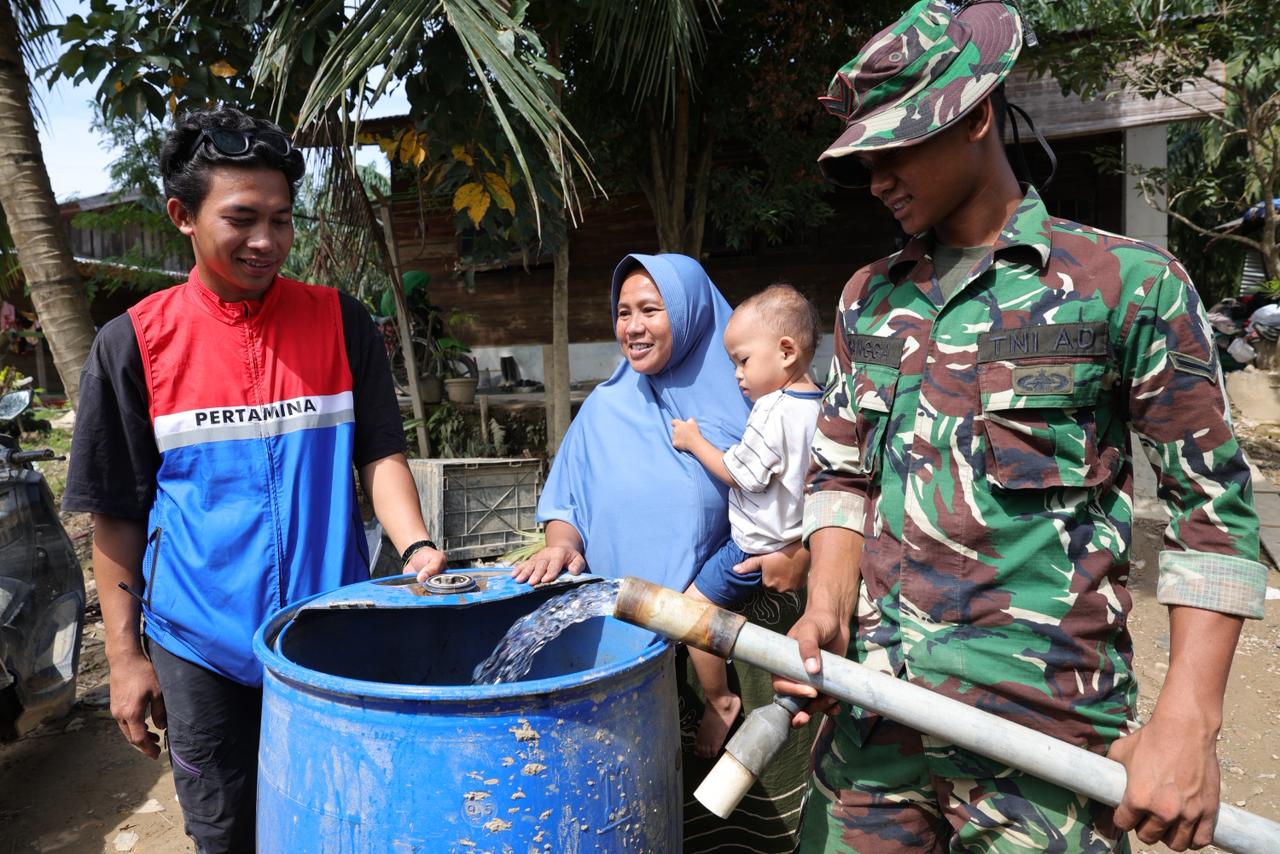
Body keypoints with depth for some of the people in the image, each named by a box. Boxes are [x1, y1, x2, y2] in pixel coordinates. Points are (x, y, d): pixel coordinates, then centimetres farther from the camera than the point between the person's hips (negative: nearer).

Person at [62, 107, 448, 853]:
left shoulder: (340, 323, -1)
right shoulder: (134, 343, -4)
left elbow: (380, 453, -1)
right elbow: (117, 512, 1)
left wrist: (417, 547, -19)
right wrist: (124, 655, 2)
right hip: (200, 643, 0)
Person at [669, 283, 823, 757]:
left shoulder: (772, 411, -22)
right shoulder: (819, 405, 4)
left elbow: (738, 473, -17)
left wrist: (694, 442, -6)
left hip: (757, 547, -9)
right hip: (797, 536, 9)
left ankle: (719, 701, 8)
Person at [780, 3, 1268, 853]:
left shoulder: (1130, 283, -4)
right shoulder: (869, 297, 9)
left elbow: (1212, 505, -4)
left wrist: (1187, 721, -11)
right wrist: (827, 607, -4)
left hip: (1044, 724, -3)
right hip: (872, 704, 4)